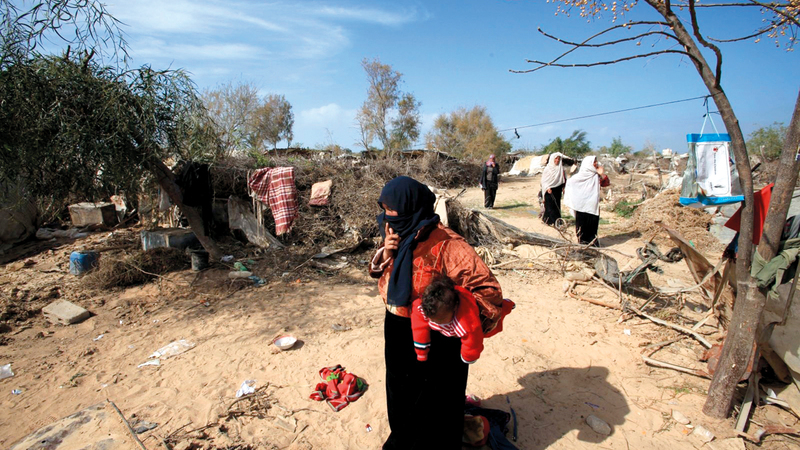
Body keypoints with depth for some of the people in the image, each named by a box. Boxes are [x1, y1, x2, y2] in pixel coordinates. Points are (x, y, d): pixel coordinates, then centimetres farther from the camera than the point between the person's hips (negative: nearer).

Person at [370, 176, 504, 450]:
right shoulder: (397, 236, -3)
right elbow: (380, 273, 10)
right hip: (397, 334, 8)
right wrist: (385, 254, -11)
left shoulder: (444, 245, -27)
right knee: (400, 394, 28)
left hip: (433, 339, -7)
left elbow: (486, 286, -24)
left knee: (431, 404, 14)